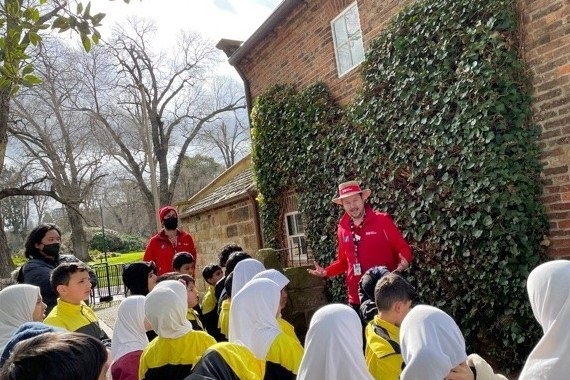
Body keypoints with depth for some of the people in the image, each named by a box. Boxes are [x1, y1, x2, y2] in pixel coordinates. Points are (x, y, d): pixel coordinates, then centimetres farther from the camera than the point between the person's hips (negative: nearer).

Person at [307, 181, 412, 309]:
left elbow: (403, 248, -4)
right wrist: (326, 272, 4)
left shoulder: (382, 220, -6)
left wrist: (404, 261, -25)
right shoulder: (342, 229, 7)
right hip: (356, 296, 4)